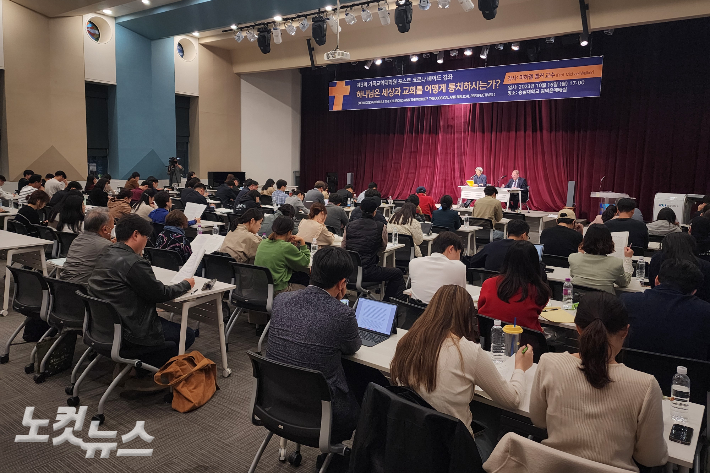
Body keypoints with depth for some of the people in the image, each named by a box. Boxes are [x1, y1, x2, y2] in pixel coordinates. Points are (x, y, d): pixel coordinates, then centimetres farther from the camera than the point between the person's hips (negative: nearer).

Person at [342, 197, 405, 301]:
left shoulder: (349, 225, 4)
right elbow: (383, 247, 10)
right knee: (397, 273, 14)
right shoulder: (381, 227, -6)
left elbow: (343, 247, 13)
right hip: (366, 271, -5)